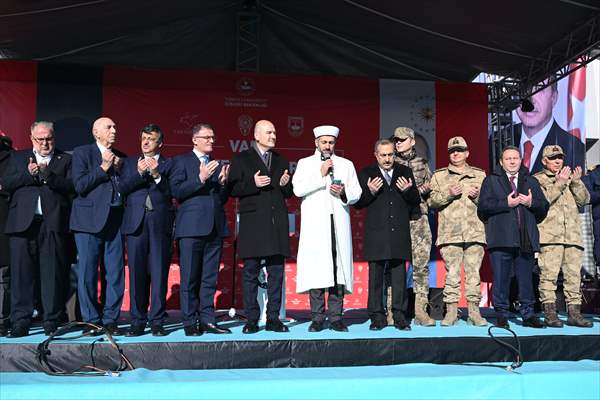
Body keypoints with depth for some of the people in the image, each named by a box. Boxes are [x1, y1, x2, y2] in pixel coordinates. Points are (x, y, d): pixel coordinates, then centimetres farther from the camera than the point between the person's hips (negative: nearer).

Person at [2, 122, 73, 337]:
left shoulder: (65, 159, 14)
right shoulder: (18, 157, 20)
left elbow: (71, 186, -1)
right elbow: (5, 183, 7)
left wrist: (47, 175, -12)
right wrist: (28, 174, -7)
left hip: (53, 223, -1)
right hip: (23, 222, 2)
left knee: (53, 274, 0)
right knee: (21, 273, 1)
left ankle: (52, 321, 7)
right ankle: (20, 323, 7)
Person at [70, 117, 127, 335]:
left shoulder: (121, 157, 17)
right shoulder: (82, 153, 4)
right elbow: (80, 186, -8)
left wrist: (118, 169, 0)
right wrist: (103, 168, -8)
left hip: (115, 220, 4)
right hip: (89, 220, -4)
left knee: (116, 273, 2)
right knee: (87, 272, 0)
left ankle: (110, 319, 12)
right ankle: (91, 320, 11)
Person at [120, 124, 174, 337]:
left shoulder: (168, 164, 10)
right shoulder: (130, 163, 18)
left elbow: (172, 193, -2)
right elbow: (123, 188, 3)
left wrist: (156, 174, -13)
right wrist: (139, 173, -10)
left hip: (160, 223, -2)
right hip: (136, 223, 2)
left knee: (159, 274, -2)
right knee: (137, 273, 2)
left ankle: (157, 321, 5)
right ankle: (138, 321, 10)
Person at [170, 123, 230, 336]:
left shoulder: (218, 165, 20)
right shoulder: (181, 161, 5)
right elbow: (176, 191, -7)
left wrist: (223, 183, 1)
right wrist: (200, 179, -15)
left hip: (215, 227, 5)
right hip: (191, 227, -5)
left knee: (210, 278, 7)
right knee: (190, 278, -1)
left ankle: (207, 320, 12)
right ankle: (190, 322, 7)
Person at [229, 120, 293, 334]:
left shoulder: (281, 160, 20)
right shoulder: (241, 159, 7)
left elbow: (289, 193, 21)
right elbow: (232, 189, -1)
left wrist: (285, 184, -1)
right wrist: (253, 184, -14)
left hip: (277, 224, 4)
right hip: (253, 223, -3)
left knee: (276, 272, 3)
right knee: (251, 272, 0)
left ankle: (273, 318, 10)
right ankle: (251, 320, 7)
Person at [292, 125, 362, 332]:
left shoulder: (346, 164, 18)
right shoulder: (305, 164, 13)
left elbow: (356, 193, 13)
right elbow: (298, 189, -3)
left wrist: (343, 193, -7)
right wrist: (320, 174, -7)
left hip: (338, 224, 2)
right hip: (314, 224, -1)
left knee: (338, 268, -2)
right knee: (315, 269, -7)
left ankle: (335, 317, 3)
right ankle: (317, 318, 0)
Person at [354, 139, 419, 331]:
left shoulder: (405, 172, 14)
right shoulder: (366, 174, 8)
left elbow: (416, 201, 12)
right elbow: (358, 203, 3)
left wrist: (408, 191, -9)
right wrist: (370, 192, -14)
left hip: (399, 233, 2)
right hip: (376, 234, -1)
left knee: (399, 275, 3)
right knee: (375, 276, 1)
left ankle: (399, 316, 11)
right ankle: (377, 316, 10)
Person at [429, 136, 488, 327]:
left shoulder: (479, 175, 16)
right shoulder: (439, 176, 12)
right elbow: (432, 201, 4)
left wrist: (478, 196, -5)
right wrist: (448, 194, -11)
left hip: (475, 232, 1)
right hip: (450, 233, -1)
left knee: (474, 272, 2)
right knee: (451, 273, -2)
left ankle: (474, 311, 10)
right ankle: (451, 311, 6)